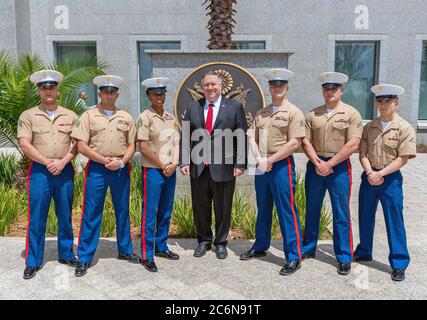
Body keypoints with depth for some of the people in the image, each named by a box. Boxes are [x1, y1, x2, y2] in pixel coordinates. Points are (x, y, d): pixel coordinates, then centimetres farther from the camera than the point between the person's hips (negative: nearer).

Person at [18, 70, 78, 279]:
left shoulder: (70, 116, 8)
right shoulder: (28, 116, 2)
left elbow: (77, 143, 3)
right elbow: (25, 145, -6)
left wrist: (62, 162, -11)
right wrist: (48, 162, -13)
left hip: (65, 171, 2)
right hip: (39, 171, -2)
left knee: (65, 215, 10)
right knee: (36, 218, 2)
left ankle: (66, 254, 24)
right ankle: (33, 261, 13)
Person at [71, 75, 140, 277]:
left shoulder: (126, 117, 10)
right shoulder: (88, 116, 2)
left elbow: (132, 146, 8)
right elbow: (82, 147, -4)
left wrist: (121, 162, -10)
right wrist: (104, 160, -12)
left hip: (121, 169, 3)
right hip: (97, 169, -2)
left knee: (123, 211, 12)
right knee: (91, 213, 0)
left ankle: (125, 250, 27)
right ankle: (84, 258, 10)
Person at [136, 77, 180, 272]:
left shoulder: (171, 118, 12)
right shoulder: (145, 117, -7)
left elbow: (176, 143, 11)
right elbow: (143, 147, -13)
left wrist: (174, 164, -5)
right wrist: (163, 166, -10)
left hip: (170, 171, 6)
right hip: (153, 171, -6)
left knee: (166, 212, 14)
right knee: (150, 214, -1)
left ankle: (161, 247, 28)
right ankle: (147, 255, 9)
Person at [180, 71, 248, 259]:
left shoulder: (234, 107, 3)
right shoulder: (193, 108, 10)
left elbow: (241, 138, -1)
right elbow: (185, 137, 9)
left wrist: (240, 164, -8)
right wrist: (184, 162, 0)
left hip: (223, 168, -2)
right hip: (198, 168, 2)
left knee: (223, 209, 9)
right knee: (200, 208, 12)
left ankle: (221, 243, 27)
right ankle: (204, 240, 30)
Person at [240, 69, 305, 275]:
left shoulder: (293, 112, -5)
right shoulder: (260, 114, 14)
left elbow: (294, 144, -14)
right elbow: (252, 138, 9)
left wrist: (270, 160, -15)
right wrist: (259, 159, -9)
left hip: (281, 165, -6)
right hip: (261, 166, 6)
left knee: (286, 211, -3)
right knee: (263, 209, 17)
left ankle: (294, 257, 7)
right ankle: (260, 247, 32)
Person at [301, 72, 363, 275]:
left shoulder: (351, 114, -3)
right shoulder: (312, 115, 8)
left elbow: (353, 145, -12)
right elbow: (305, 142, 3)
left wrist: (329, 163, -14)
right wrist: (317, 163, -11)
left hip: (339, 167, -3)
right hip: (315, 165, 4)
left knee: (341, 213, 2)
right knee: (312, 210, 12)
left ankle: (344, 258, 12)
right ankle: (308, 248, 27)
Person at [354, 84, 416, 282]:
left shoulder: (404, 128, -7)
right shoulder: (369, 127, 5)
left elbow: (403, 158, -12)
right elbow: (363, 154, 2)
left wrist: (380, 174, -17)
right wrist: (370, 173, -14)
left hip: (391, 178, -4)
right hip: (369, 177, 4)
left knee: (394, 221, 0)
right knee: (365, 217, 14)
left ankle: (399, 264, 10)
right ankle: (364, 252, 32)